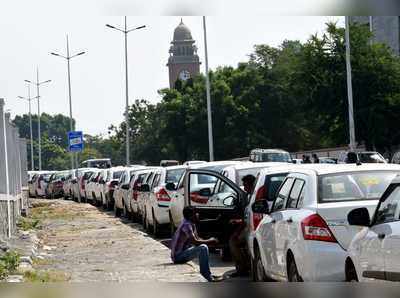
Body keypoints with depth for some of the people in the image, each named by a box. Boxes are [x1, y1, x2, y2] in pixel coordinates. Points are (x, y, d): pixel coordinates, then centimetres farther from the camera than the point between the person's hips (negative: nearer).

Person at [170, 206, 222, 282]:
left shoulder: (191, 224, 10)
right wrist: (209, 241, -12)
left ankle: (204, 272, 18)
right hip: (178, 255, -10)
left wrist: (209, 241, 0)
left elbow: (197, 239, 17)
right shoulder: (186, 225, -19)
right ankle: (208, 276, -22)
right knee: (203, 248, -24)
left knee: (204, 246, 20)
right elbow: (195, 242, -24)